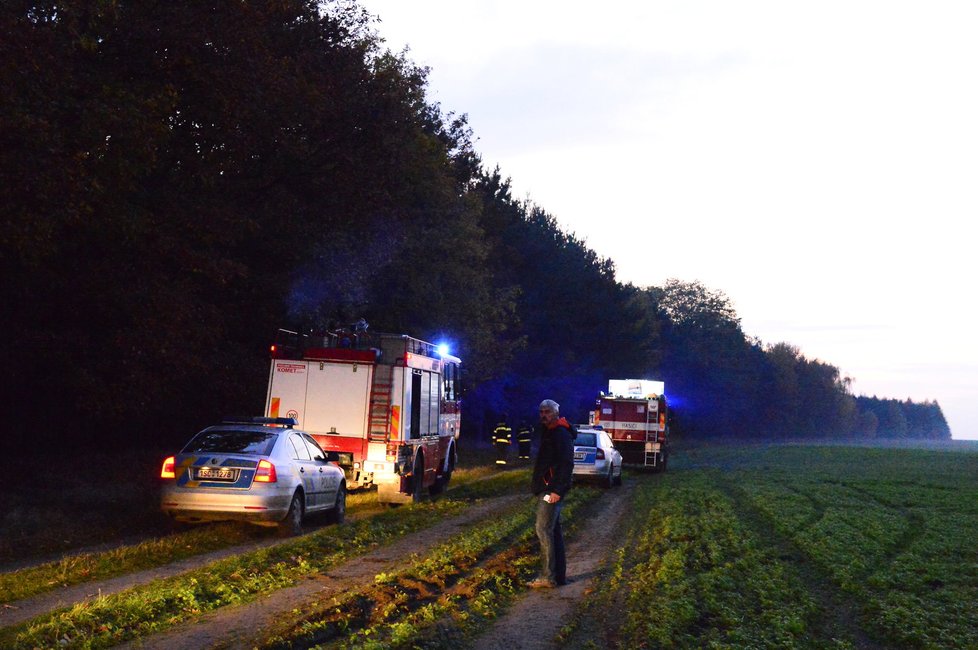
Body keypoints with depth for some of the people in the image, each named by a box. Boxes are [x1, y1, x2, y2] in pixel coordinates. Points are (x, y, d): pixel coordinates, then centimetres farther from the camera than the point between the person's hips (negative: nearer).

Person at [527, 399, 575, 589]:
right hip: (546, 489, 11)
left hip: (552, 490, -11)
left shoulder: (561, 434, -14)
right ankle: (559, 575, 18)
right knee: (553, 531, 12)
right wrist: (538, 486, 18)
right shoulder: (549, 433, 18)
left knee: (544, 530, -12)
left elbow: (566, 464, -21)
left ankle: (548, 577, -11)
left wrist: (558, 490, -25)